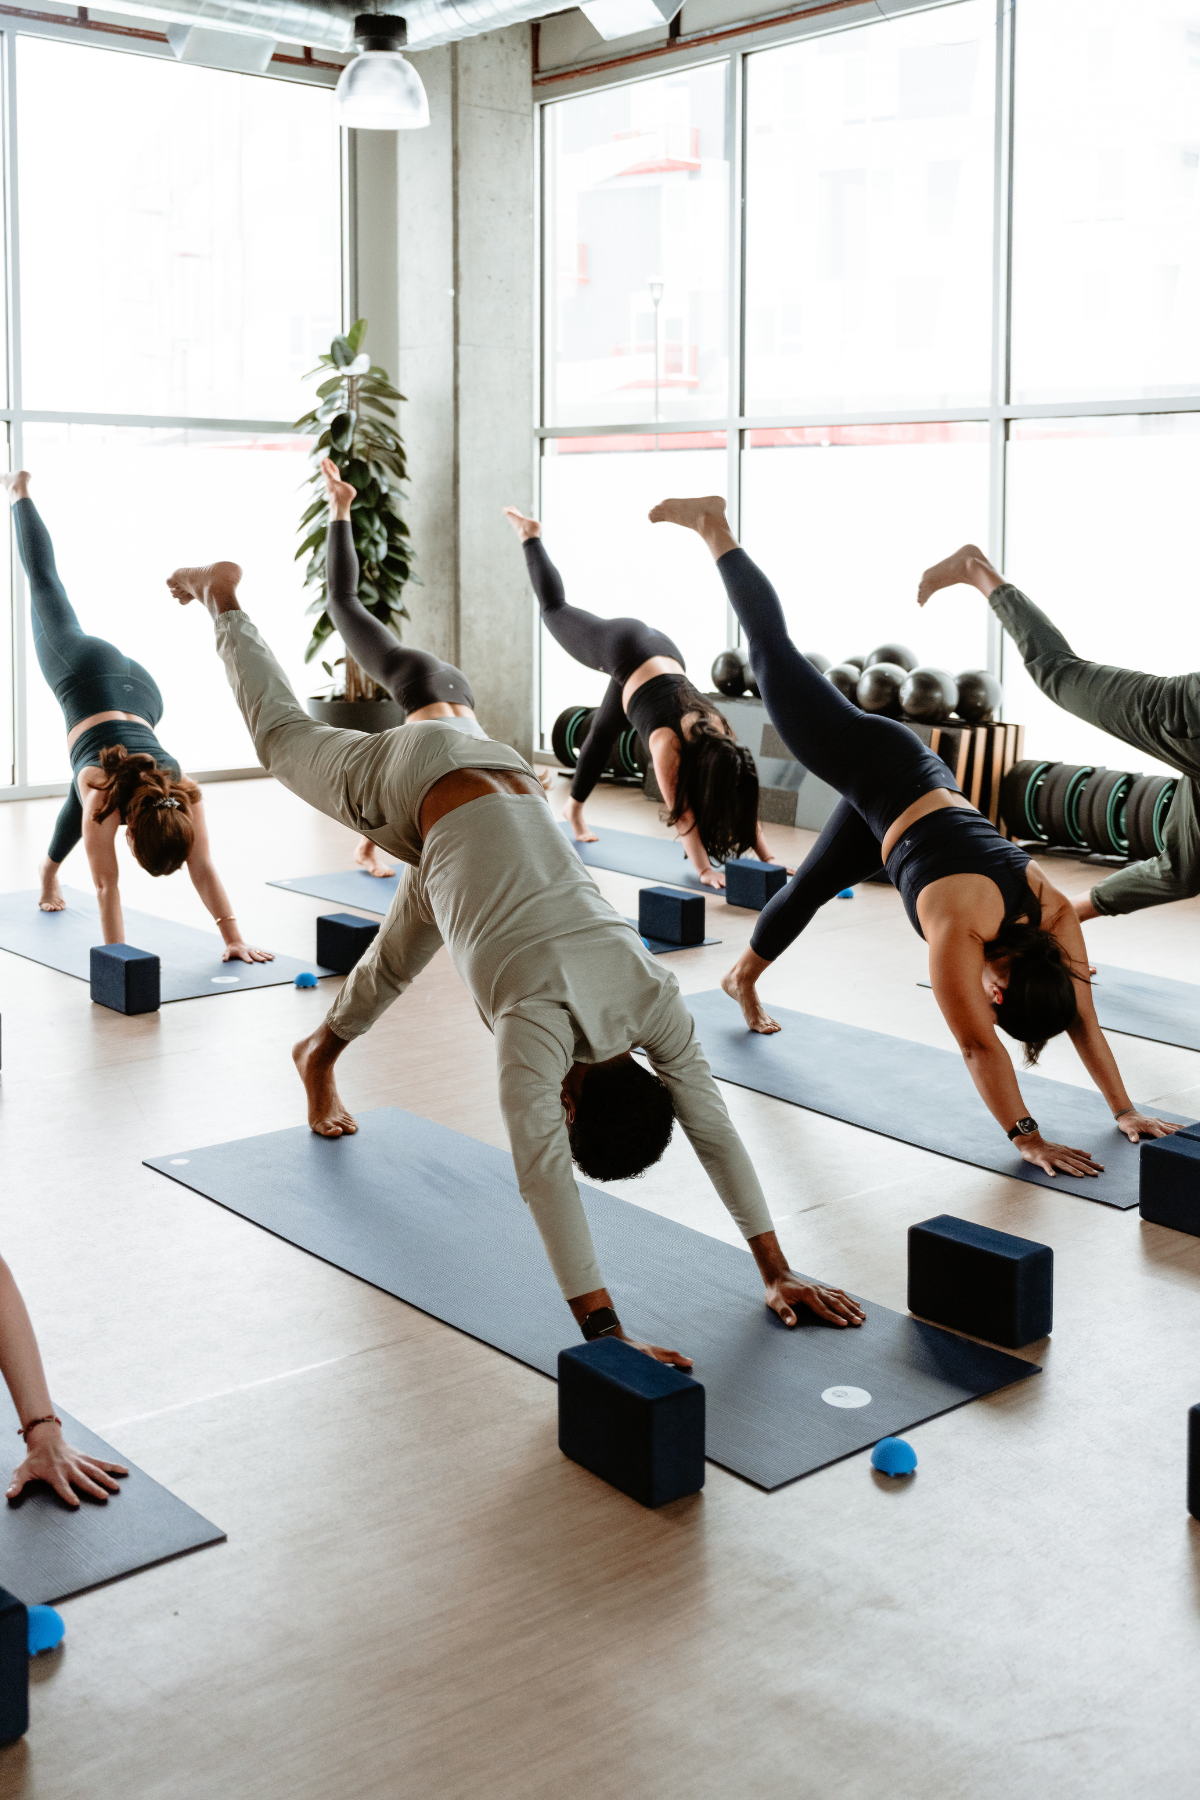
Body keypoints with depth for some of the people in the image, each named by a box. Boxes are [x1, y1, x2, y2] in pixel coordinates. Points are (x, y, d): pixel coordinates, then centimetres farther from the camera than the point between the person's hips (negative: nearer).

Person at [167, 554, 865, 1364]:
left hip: (502, 782, 5)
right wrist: (603, 1329, -50)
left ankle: (324, 1049, 55)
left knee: (401, 959, 25)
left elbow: (714, 1129, -20)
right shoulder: (541, 1018, -39)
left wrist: (778, 1271, -21)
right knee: (287, 737, 23)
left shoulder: (654, 996, -25)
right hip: (418, 784, -4)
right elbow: (543, 1170, -46)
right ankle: (222, 595, 46)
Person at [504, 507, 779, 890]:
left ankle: (575, 807, 43)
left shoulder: (721, 735, -27)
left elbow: (743, 802, -21)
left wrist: (767, 862, -23)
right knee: (554, 608, 20)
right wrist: (704, 870, -42)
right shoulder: (667, 744, -39)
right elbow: (682, 814, -38)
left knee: (605, 732, 23)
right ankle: (531, 537, 39)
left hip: (661, 654, 4)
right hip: (620, 649, -4)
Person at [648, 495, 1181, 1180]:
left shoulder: (1055, 915, -21)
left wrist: (1125, 1110, -10)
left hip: (920, 785, 5)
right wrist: (1028, 1138, -36)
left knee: (813, 887, 21)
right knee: (775, 652, 12)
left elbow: (1082, 1016, -11)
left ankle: (744, 977, 45)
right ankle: (715, 528, 27)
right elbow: (979, 1046, -35)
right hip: (871, 765, -4)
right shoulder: (961, 927, -35)